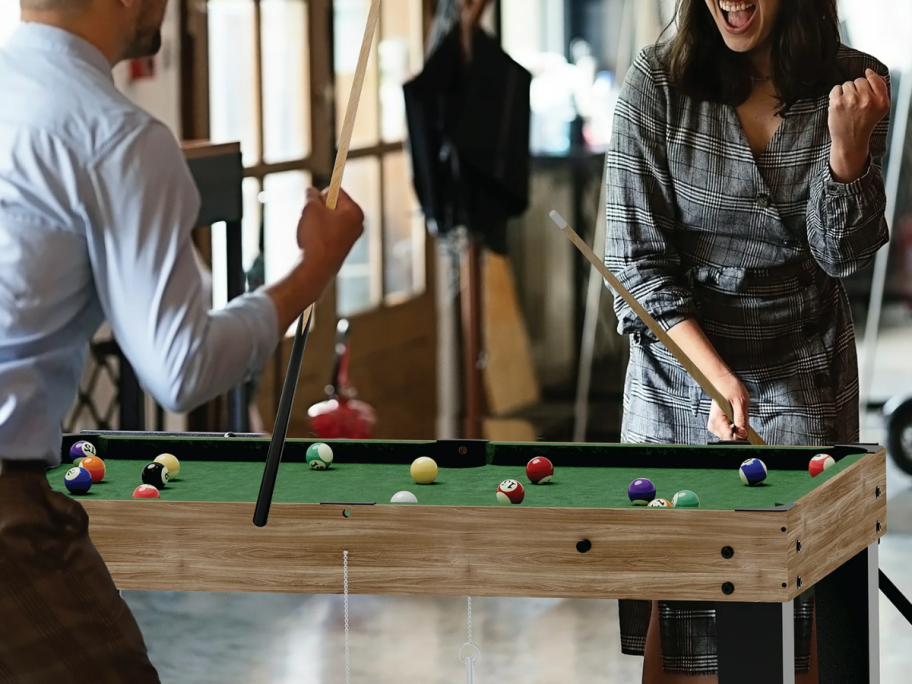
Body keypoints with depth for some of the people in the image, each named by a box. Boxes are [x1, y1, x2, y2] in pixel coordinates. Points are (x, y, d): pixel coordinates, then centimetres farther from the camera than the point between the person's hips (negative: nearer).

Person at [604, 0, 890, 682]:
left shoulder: (855, 86, -2)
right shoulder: (658, 83, -8)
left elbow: (842, 255, -4)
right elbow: (637, 259, -8)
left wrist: (847, 143, -20)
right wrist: (718, 376, -18)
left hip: (805, 379, 1)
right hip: (680, 364, -1)